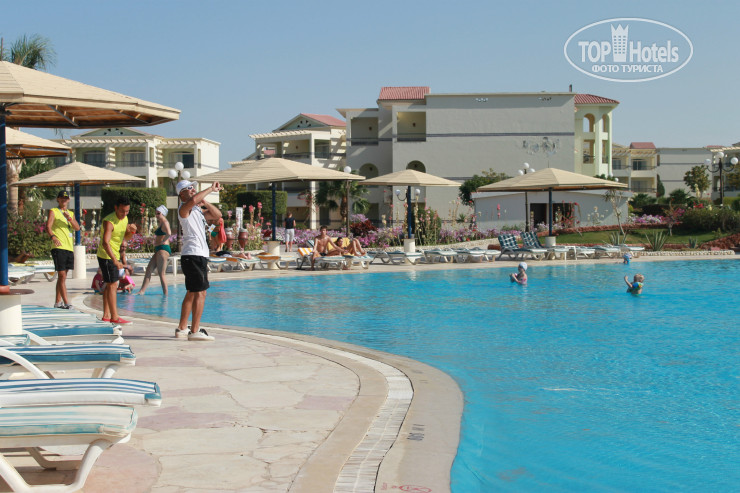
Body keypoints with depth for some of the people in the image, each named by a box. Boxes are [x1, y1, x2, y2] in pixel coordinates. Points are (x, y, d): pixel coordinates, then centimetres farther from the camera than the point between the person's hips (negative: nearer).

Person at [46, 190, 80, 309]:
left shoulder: (71, 214, 20)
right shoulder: (53, 212, 3)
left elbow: (77, 228, 6)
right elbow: (48, 226, -11)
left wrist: (69, 219, -12)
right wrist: (53, 237, -30)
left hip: (69, 248, 6)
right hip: (58, 247, -6)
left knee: (62, 276, 12)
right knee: (62, 275, -11)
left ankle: (57, 302, 19)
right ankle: (66, 302, -14)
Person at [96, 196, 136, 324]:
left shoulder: (125, 219, 4)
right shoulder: (109, 221, -23)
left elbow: (126, 237, 17)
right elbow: (105, 243, -34)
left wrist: (132, 231, -7)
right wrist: (115, 260, -43)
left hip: (114, 256, 9)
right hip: (106, 256, -9)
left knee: (110, 285, 13)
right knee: (112, 285, -10)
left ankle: (106, 315, 21)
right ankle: (114, 317, -9)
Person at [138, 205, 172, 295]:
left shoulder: (165, 222, -11)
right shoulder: (161, 223, 20)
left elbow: (169, 233, -30)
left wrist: (162, 242, -20)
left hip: (163, 248, -11)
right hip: (158, 249, 11)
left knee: (161, 274, -7)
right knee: (148, 270, 8)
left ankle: (165, 295, -3)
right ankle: (142, 291, 8)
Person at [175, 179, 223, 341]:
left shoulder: (198, 210, 20)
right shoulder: (184, 209, -9)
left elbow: (217, 215, 22)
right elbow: (193, 200, -31)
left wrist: (204, 203, 7)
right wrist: (211, 189, -21)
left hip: (199, 256, 10)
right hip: (193, 255, -10)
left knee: (192, 293, 15)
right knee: (200, 293, -13)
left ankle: (182, 328, 22)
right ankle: (195, 331, -14)